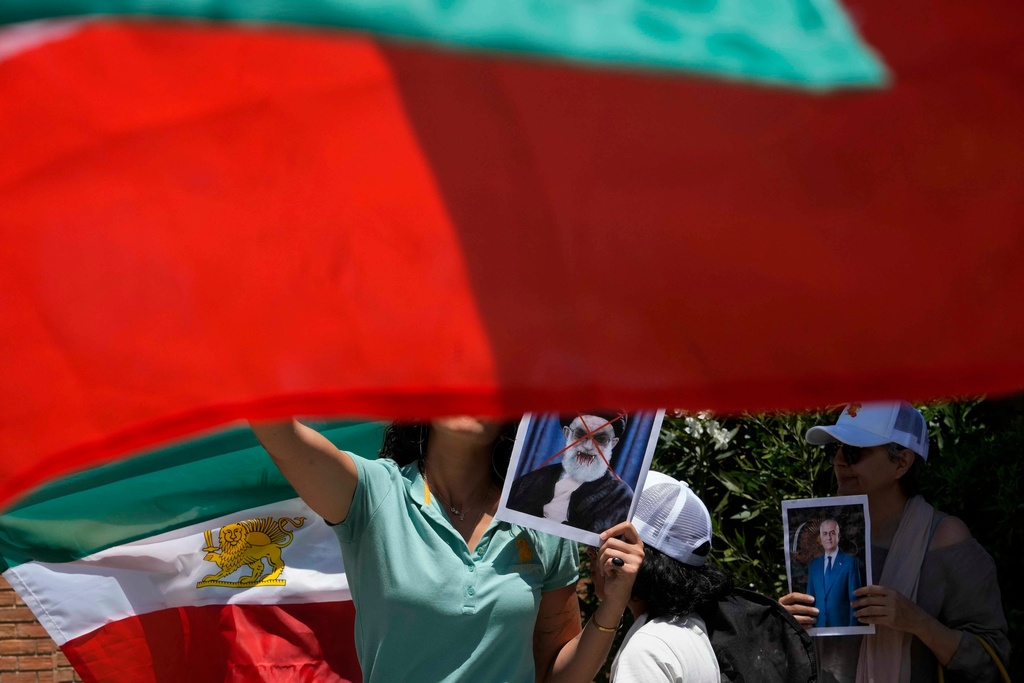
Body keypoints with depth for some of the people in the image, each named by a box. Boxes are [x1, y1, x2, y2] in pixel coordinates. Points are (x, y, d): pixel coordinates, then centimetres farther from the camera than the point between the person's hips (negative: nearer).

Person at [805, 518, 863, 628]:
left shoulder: (850, 561, -3)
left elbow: (854, 598, -5)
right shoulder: (814, 564, 10)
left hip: (842, 624, -4)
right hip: (819, 625, 4)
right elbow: (810, 597, 13)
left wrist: (853, 627, -10)